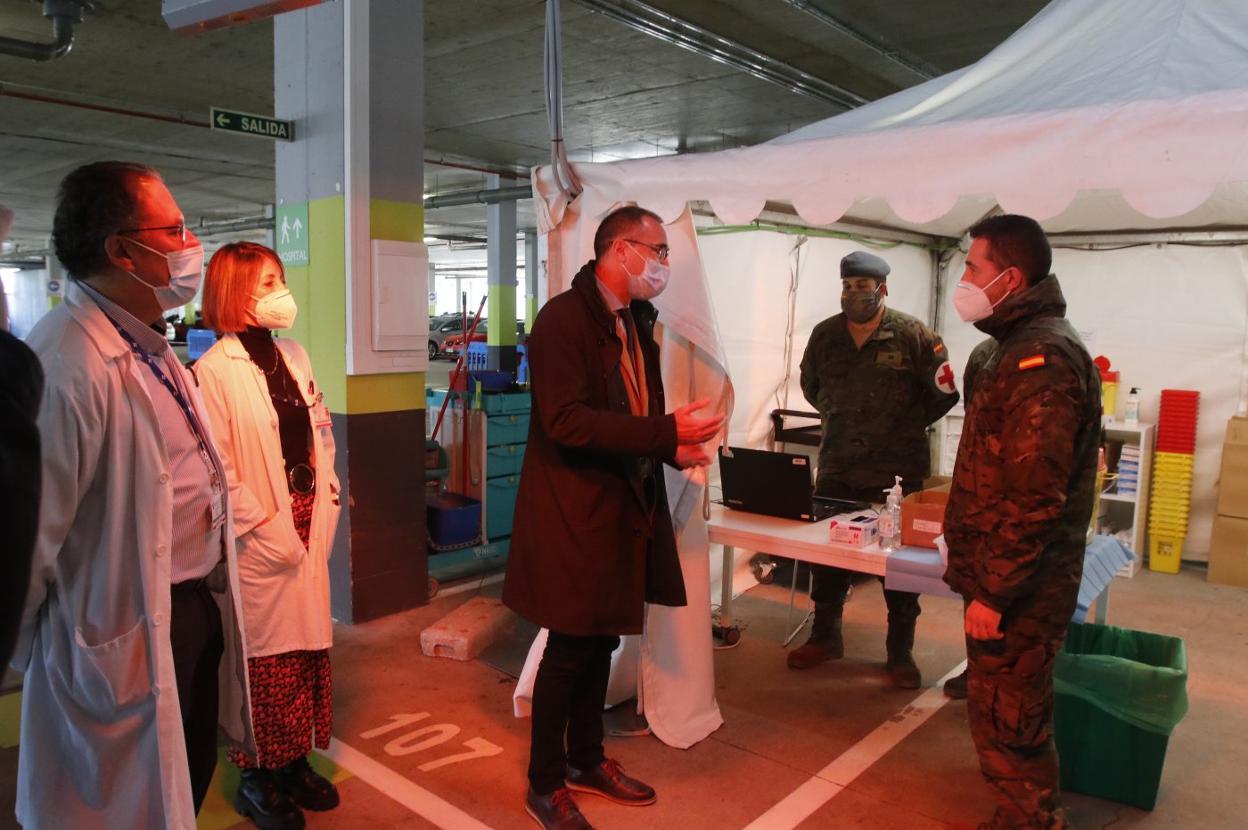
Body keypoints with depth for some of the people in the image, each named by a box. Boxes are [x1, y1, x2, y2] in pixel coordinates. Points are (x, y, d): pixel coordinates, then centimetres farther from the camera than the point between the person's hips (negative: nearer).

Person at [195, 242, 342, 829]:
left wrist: (327, 501, 4)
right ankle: (257, 779, 22)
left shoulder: (293, 356, 9)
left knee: (307, 643, 13)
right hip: (262, 538, -6)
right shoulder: (213, 371, -13)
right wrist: (261, 527, -16)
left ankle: (295, 762, 29)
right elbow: (217, 470, -16)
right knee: (265, 653, 3)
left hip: (308, 524, 7)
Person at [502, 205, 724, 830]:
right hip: (574, 510, -8)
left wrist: (674, 445, -2)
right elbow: (567, 422, -25)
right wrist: (666, 431, -26)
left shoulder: (637, 323, 11)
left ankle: (586, 760, 37)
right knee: (570, 649, 3)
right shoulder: (563, 318, -16)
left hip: (624, 507, 8)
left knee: (601, 642, 18)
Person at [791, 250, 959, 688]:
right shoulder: (825, 334, 3)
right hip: (836, 467, 4)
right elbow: (810, 385, 20)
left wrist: (907, 425, -1)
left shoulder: (914, 335, -8)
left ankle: (901, 652, 22)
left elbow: (945, 391, -1)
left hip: (896, 470, -3)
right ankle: (825, 637, 30)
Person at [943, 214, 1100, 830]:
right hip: (1004, 578, 10)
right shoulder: (1020, 344, 13)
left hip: (1017, 590, -10)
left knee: (1007, 720, 3)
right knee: (1003, 711, 22)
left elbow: (1034, 496, -25)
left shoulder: (1042, 356, -20)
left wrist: (993, 590, -21)